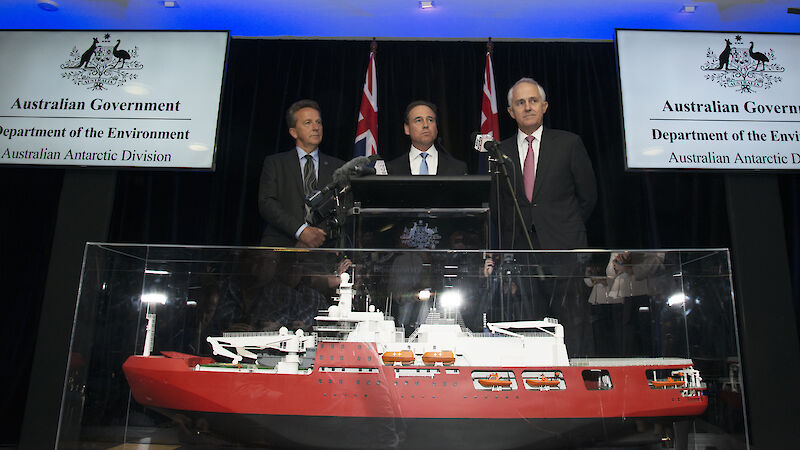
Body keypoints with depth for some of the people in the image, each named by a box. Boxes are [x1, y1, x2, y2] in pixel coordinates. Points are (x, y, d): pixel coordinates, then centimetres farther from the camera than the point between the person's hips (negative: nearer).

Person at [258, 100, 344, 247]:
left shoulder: (338, 167, 18)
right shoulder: (274, 163, 14)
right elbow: (266, 203, 1)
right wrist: (300, 230, -13)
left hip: (324, 246, 1)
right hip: (282, 244, -1)